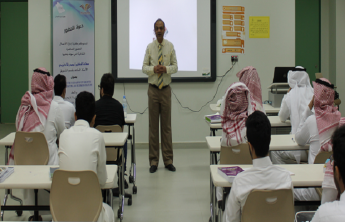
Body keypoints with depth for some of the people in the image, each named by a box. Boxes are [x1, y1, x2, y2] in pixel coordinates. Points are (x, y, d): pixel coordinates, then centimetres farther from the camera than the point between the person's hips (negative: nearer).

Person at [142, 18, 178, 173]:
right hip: (153, 89, 0)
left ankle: (168, 160, 12)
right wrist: (153, 69, -16)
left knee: (167, 125, 4)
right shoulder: (149, 47, 3)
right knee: (153, 125, 2)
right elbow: (144, 67, 3)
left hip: (166, 89, 0)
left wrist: (166, 69, -16)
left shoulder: (170, 46, 2)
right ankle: (153, 161, 8)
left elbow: (175, 66, 4)